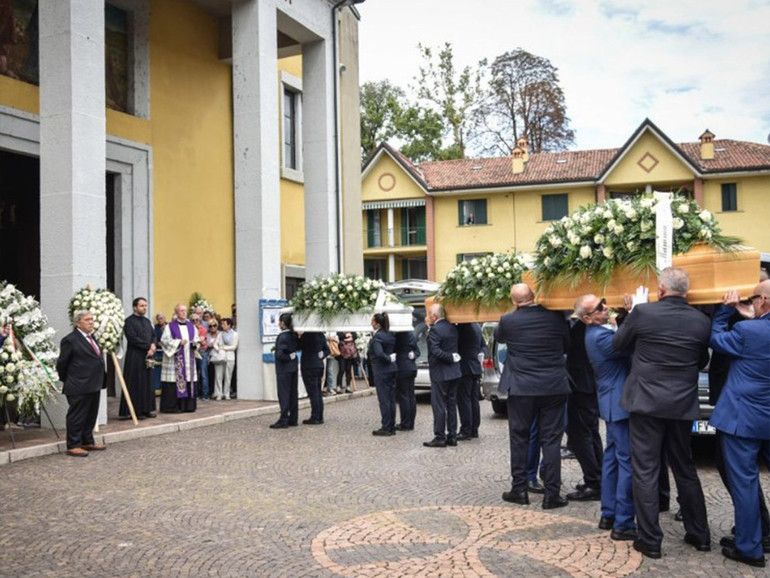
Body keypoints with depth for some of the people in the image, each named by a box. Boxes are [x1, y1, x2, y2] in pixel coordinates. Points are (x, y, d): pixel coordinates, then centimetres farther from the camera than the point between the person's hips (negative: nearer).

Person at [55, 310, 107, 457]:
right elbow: (62, 363, -8)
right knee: (77, 416, -1)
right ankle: (73, 446, 7)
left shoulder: (92, 338, 13)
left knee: (91, 416, 15)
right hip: (79, 387, -8)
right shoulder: (70, 340, -12)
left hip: (94, 385, 8)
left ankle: (88, 442, 26)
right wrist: (67, 380, 2)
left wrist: (100, 380, 15)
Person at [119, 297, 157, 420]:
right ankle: (135, 410, 0)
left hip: (147, 356, 8)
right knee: (135, 384, -4)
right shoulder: (129, 321, -8)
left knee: (147, 383, 9)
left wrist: (153, 346, -6)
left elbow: (153, 335, 15)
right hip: (134, 357, -7)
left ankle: (146, 409, 15)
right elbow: (133, 338, -16)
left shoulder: (147, 321, 17)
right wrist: (148, 346, -15)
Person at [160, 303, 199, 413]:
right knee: (175, 382, -8)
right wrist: (178, 342, -15)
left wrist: (195, 343, -6)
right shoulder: (170, 326, 0)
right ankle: (172, 406, -4)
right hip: (175, 359, -5)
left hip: (188, 359, 5)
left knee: (189, 382, 2)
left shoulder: (191, 326, 14)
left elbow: (196, 339, 16)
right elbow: (164, 340, -7)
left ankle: (188, 405, 8)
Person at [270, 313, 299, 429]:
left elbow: (280, 354, -24)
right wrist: (292, 355, 6)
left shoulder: (282, 337, -18)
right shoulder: (294, 335, 5)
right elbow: (297, 347, 19)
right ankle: (293, 419, 17)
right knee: (293, 394, 11)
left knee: (284, 394, -3)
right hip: (293, 368, 8)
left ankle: (283, 420, -2)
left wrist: (289, 357, -11)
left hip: (284, 368, -8)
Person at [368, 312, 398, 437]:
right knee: (391, 399, 10)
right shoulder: (390, 335, 9)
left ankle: (386, 428, 1)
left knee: (384, 399, -3)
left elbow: (379, 353, -27)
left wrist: (388, 359, -14)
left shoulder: (377, 337, -16)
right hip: (392, 369, 8)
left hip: (381, 371, -8)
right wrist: (391, 358, 3)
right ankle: (391, 427, 16)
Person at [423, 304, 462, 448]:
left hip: (440, 374, -8)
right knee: (451, 404, 12)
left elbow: (435, 351, -23)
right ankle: (452, 436, 16)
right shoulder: (453, 327, 8)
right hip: (454, 372, 8)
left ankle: (439, 437, 1)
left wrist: (451, 357, -16)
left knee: (439, 406, -1)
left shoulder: (435, 330, -16)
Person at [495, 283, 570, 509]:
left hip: (521, 388, -1)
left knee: (519, 438, 11)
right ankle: (551, 494, 6)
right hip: (554, 388, 1)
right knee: (551, 440, 5)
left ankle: (519, 489, 16)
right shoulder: (555, 317, -4)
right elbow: (567, 346, 11)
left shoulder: (508, 321, -8)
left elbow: (498, 336, 15)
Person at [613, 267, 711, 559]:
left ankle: (650, 540, 4)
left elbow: (618, 344, 4)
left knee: (645, 471, 2)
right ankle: (699, 535, 26)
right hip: (683, 404, 4)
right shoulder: (701, 321, 0)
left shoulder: (643, 312, -11)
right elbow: (702, 361, 13)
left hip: (646, 402, -4)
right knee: (685, 469, 17)